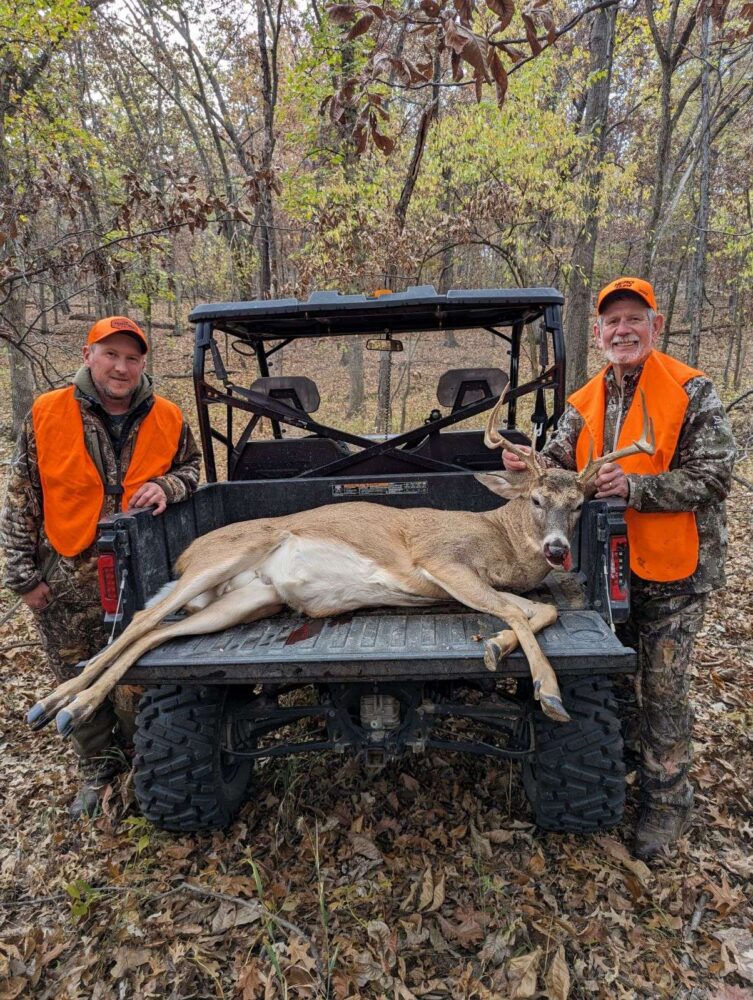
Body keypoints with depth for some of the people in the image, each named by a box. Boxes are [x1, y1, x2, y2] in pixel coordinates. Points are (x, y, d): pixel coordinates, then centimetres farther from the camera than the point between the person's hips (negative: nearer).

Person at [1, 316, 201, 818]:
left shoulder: (168, 419, -3)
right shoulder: (46, 414, -6)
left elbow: (191, 469, 13)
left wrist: (166, 487, -11)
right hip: (64, 585, 0)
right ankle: (99, 767, 37)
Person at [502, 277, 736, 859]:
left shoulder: (691, 392, -12)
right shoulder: (586, 402, 5)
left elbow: (712, 478, -17)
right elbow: (562, 463, 3)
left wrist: (633, 487, -28)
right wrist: (531, 465, -19)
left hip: (672, 570, -5)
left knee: (664, 689, 5)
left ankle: (666, 800, 26)